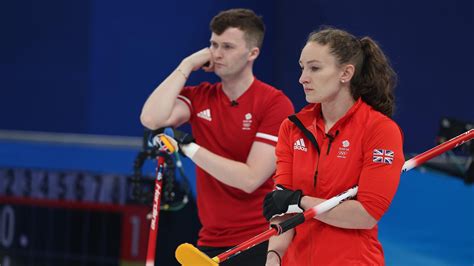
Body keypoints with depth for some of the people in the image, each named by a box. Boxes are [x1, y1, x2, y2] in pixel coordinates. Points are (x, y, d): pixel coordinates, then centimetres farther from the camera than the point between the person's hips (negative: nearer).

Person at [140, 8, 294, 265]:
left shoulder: (276, 103, -8)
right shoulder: (199, 97, 7)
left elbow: (250, 179, -16)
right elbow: (152, 119, -13)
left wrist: (189, 147, -15)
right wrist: (186, 66, -7)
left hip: (258, 245, -5)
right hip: (210, 242, 5)